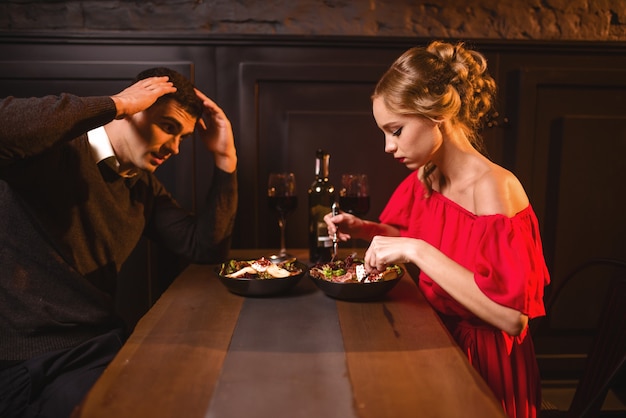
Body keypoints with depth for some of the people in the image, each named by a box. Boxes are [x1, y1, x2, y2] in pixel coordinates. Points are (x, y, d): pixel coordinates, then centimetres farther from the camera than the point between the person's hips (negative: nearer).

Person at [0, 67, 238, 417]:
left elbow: (206, 247, 4)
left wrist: (225, 158, -1)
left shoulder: (145, 189, 10)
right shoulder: (55, 152, -10)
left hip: (97, 348, 6)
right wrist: (115, 104, -23)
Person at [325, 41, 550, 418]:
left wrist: (417, 251, -32)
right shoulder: (423, 179, -2)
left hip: (482, 359, -6)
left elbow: (511, 317, -31)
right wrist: (365, 230, -2)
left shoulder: (495, 188, -23)